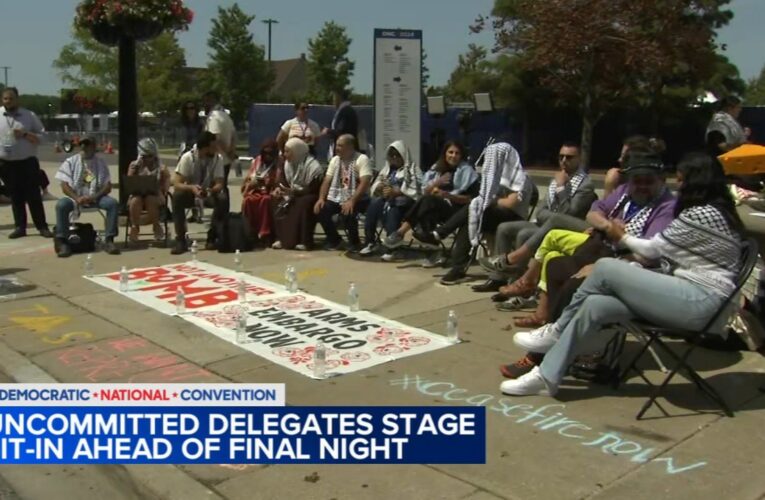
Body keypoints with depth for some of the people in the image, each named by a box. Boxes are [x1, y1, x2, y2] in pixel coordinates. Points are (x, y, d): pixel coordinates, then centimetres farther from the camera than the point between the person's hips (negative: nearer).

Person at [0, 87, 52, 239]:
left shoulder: (29, 115, -1)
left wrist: (25, 134, -17)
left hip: (28, 162, -2)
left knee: (34, 196, -1)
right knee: (15, 197, 9)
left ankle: (42, 227, 3)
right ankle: (20, 227, 15)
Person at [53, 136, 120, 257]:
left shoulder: (101, 163, 7)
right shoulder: (70, 162, 5)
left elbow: (108, 187, 1)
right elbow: (64, 185, -2)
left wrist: (94, 197, -18)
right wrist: (77, 198, -20)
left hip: (96, 197, 1)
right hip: (74, 197, 0)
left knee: (113, 203, -27)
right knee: (61, 205, -31)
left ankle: (109, 240, -24)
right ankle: (63, 242, -25)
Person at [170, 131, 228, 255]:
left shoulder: (218, 159, -13)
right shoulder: (187, 158, -19)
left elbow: (219, 184, -19)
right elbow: (177, 184, -24)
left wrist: (212, 190, -43)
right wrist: (192, 188, -45)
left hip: (209, 194, 1)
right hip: (190, 193, -1)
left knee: (223, 198, -31)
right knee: (177, 196, -34)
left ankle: (212, 237, -14)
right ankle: (180, 240, -25)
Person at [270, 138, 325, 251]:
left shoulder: (313, 166, -20)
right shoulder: (287, 163, 3)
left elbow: (312, 190, -24)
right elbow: (284, 182, 6)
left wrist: (293, 192, -33)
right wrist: (279, 188, -18)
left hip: (311, 196, -7)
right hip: (294, 194, 7)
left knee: (304, 203, -40)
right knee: (275, 199, -16)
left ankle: (305, 241, -32)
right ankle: (281, 238, -15)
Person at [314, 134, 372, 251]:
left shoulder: (362, 159, -11)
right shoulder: (335, 159, 11)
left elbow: (365, 183, -21)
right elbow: (327, 180, 9)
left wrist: (351, 201, -32)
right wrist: (321, 198, -8)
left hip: (357, 198, -6)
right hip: (337, 197, 6)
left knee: (347, 213, -35)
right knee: (321, 210, -17)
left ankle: (354, 242, -6)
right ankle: (334, 239, 6)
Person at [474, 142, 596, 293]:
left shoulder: (585, 184, -12)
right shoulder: (557, 179, 13)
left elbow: (568, 215, -22)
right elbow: (541, 212, 9)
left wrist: (561, 187, -19)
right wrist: (555, 217, -13)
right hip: (546, 224, 9)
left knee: (524, 235, -30)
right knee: (504, 228, -1)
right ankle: (498, 278, 1)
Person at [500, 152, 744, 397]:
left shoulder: (700, 214, -11)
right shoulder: (715, 211, 19)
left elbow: (653, 249, -3)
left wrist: (622, 237, 13)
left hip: (698, 300, -9)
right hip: (694, 295, 9)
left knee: (605, 268, -15)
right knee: (594, 305, -8)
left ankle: (557, 332, 2)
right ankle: (547, 374, -6)